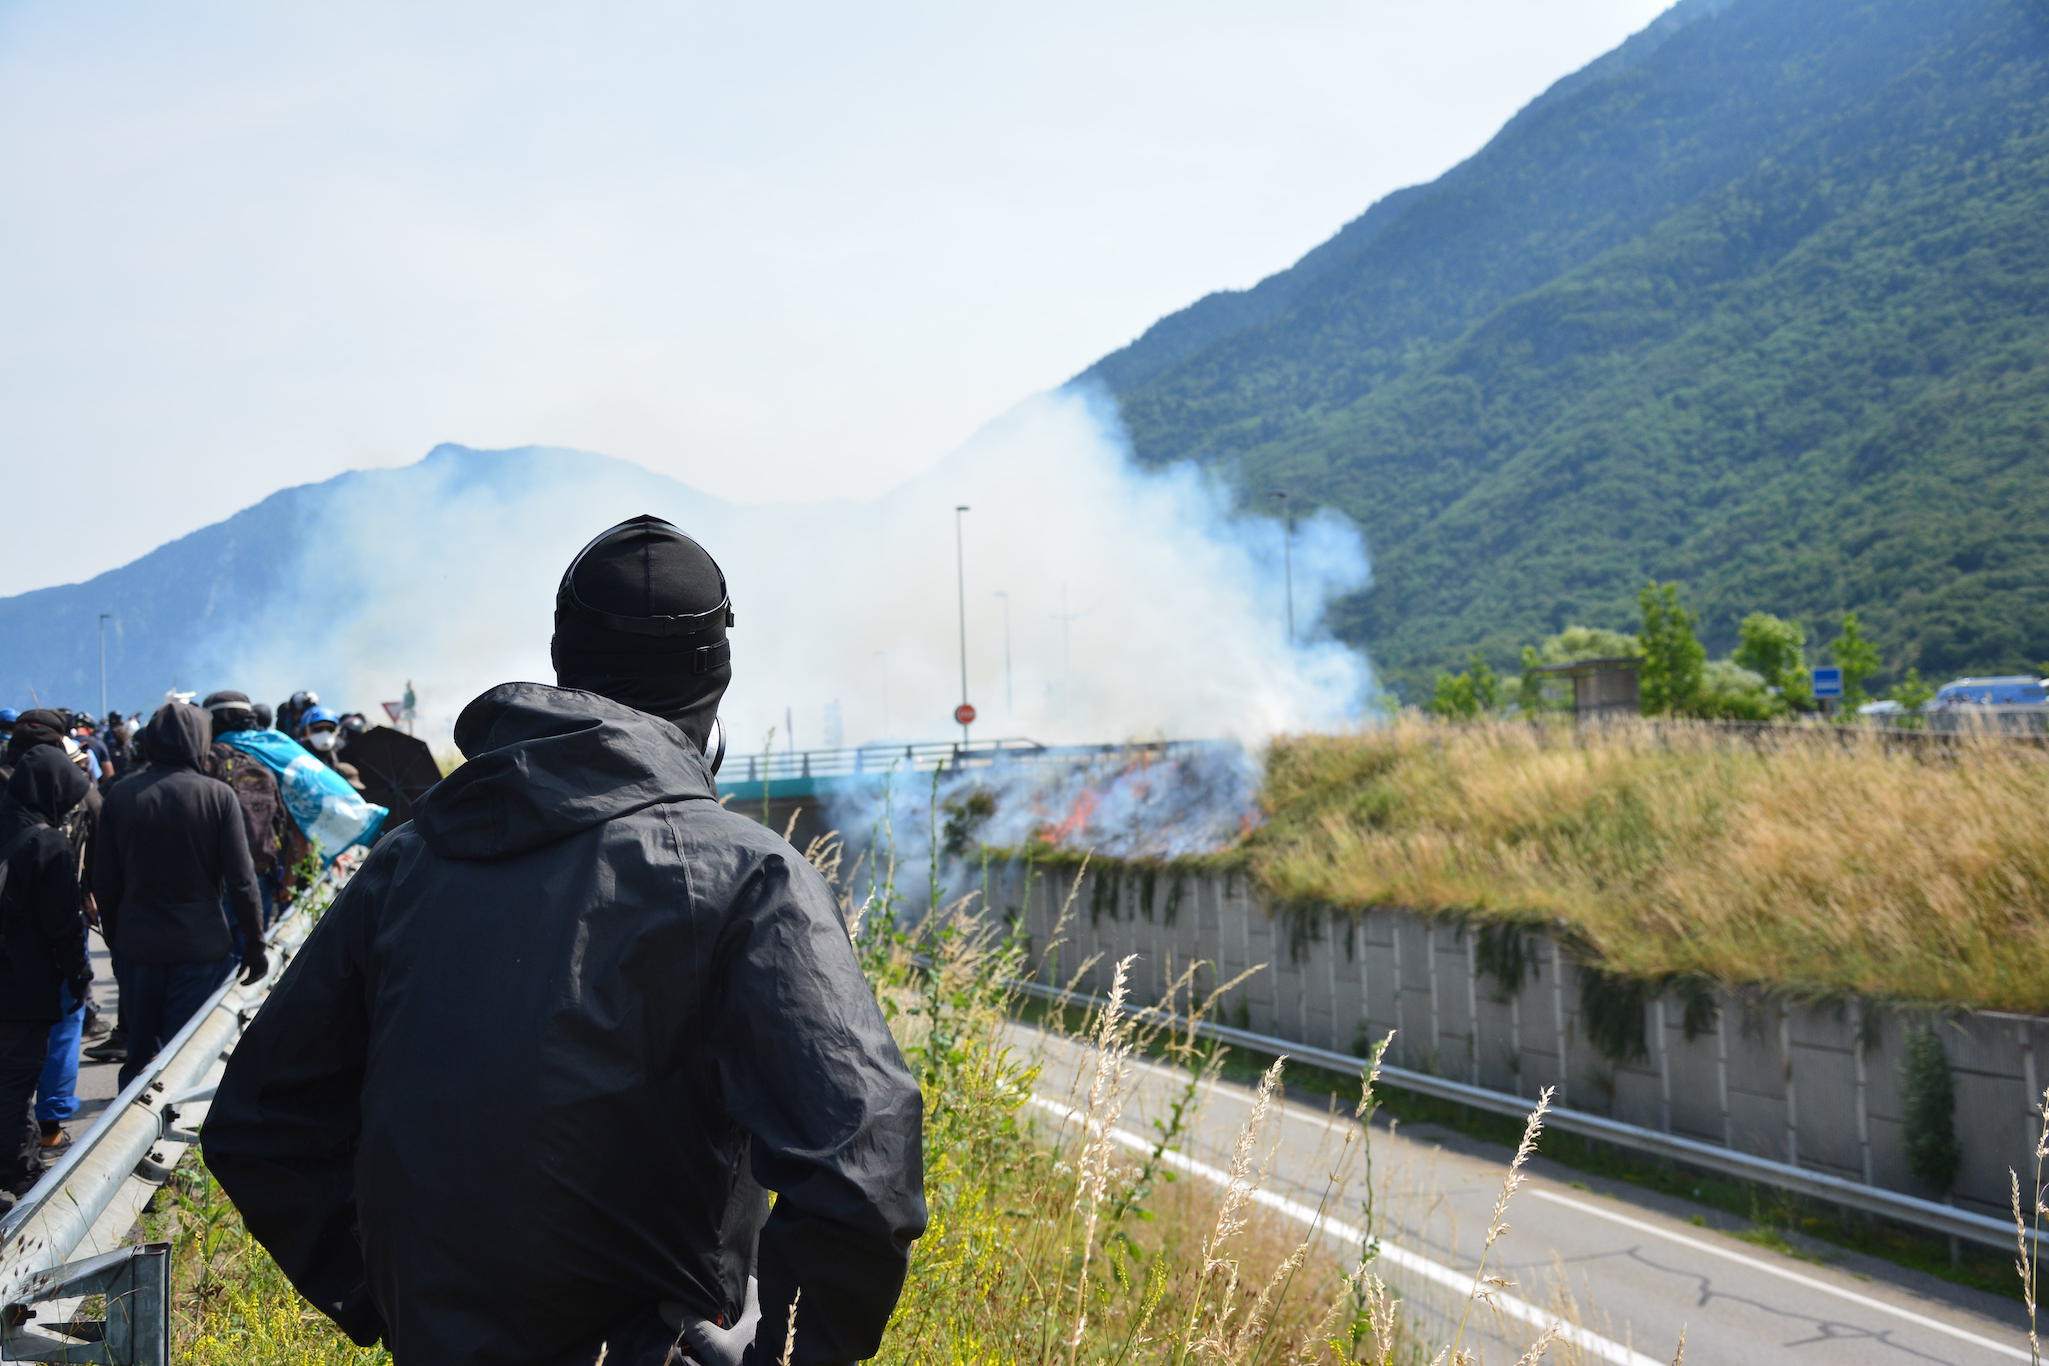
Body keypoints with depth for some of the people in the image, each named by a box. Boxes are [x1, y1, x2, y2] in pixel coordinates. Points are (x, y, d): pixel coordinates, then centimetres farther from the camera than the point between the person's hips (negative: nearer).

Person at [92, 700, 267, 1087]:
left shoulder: (120, 795, -1)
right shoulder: (218, 795, -11)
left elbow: (104, 880, 3)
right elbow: (242, 881, -11)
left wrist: (113, 933, 16)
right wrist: (254, 944, -3)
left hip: (137, 943, 3)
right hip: (200, 946, -3)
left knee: (139, 1053, 16)